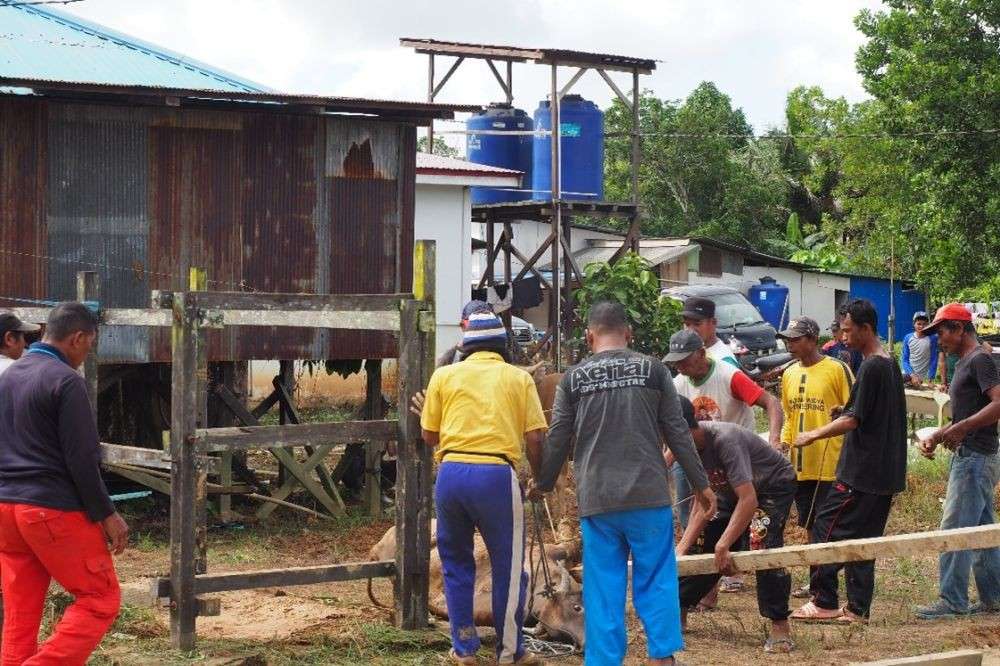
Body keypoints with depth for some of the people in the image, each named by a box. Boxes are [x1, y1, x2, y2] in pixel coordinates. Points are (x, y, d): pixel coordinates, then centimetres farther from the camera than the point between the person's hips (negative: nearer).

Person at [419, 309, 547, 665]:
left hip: (451, 472, 2)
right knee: (508, 567, 9)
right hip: (497, 475, -2)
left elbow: (429, 435, 12)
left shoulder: (444, 375, 11)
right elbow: (535, 437, 0)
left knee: (456, 563, 16)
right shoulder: (518, 378, 8)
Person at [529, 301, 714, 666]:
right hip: (649, 497, -1)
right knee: (656, 581, 6)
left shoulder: (573, 378, 4)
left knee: (603, 588, 6)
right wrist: (700, 484, 12)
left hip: (596, 500, 1)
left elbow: (557, 441, 8)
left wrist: (542, 484, 24)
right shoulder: (652, 369, 2)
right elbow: (677, 432, 4)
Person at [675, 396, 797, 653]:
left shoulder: (724, 440, -39)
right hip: (732, 490, 8)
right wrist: (681, 548, -19)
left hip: (774, 485, -8)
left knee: (762, 544, -28)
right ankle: (677, 610, 19)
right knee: (701, 544, 4)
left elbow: (748, 500, -44)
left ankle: (780, 627, -21)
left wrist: (723, 545, -47)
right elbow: (703, 505, -11)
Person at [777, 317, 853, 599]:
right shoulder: (789, 374, 12)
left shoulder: (836, 369, -8)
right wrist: (783, 442, 9)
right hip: (799, 464, 7)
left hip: (830, 463, -7)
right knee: (810, 524, 13)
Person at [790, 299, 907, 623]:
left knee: (826, 527, -4)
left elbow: (853, 420, -16)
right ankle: (857, 607, 12)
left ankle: (824, 602, -2)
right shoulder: (891, 364, 15)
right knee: (862, 537, 11)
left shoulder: (871, 368, -16)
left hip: (860, 472, -10)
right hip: (885, 472, 10)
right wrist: (843, 414, 11)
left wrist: (813, 435, -5)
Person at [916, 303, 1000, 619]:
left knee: (954, 530, -9)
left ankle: (952, 600, -6)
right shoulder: (964, 363, 18)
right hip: (970, 457, 10)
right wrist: (937, 436, 13)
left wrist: (960, 428, -28)